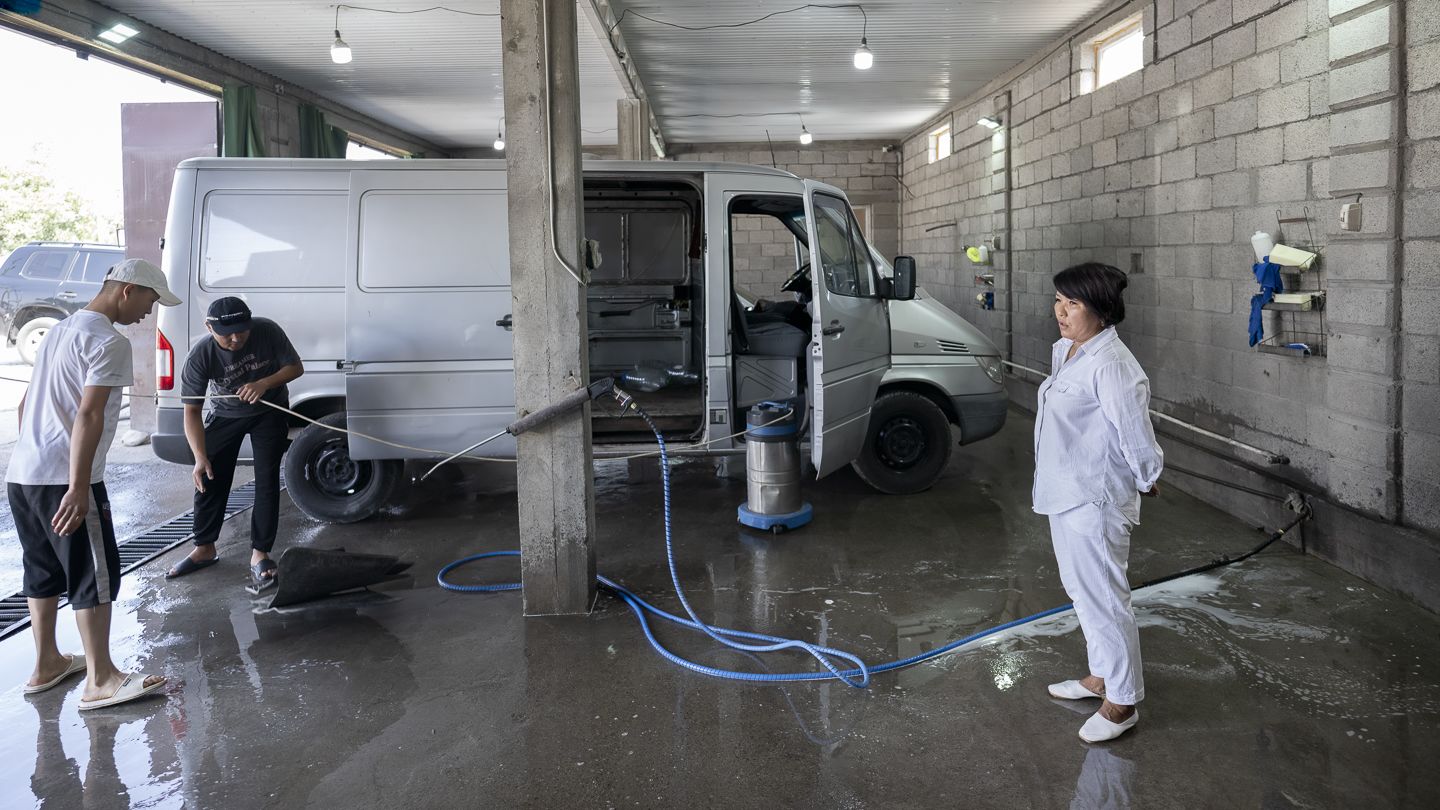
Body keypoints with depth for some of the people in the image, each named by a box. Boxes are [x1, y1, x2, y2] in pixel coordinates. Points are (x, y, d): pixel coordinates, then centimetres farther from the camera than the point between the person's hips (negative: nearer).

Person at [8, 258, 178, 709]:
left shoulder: (61, 330, 18)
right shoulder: (109, 342, -12)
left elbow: (27, 403, 23)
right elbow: (89, 415, -20)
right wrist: (78, 488, -23)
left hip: (22, 473, 9)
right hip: (63, 480, -9)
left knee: (43, 570, 17)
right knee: (95, 575, -3)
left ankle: (46, 664, 28)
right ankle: (100, 681, 0)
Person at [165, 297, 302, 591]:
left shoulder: (267, 331, -27)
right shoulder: (200, 356, -27)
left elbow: (295, 367, -14)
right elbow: (192, 411, -22)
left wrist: (263, 384, -33)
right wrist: (200, 457, -31)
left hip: (269, 411, -1)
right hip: (225, 415, 1)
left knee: (266, 482, -8)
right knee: (208, 480, 3)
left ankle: (259, 555, -2)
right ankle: (204, 549, 21)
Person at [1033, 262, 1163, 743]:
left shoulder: (1111, 366, -24)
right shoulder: (1064, 351, 7)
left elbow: (1137, 437, -21)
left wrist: (1145, 480, -4)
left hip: (1095, 503, -10)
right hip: (1065, 495, 10)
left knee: (1103, 598, 1)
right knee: (1082, 591, 21)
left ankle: (1122, 702, 16)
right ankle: (1101, 676, 39)